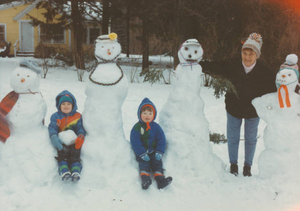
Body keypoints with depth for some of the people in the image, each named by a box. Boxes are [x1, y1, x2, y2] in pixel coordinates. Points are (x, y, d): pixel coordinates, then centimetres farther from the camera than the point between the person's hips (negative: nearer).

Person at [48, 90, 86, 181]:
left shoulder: (78, 116, 11)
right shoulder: (55, 116, 10)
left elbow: (80, 128, 2)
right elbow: (52, 128, -2)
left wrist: (81, 137, -21)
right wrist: (54, 138, -24)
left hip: (74, 142, 1)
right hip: (62, 142, 0)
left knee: (75, 156, -24)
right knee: (62, 154, -27)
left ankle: (75, 171, -34)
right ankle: (64, 170, -38)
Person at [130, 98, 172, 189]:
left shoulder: (156, 126, 4)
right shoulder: (137, 127, -6)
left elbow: (161, 140, 3)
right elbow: (135, 142, -11)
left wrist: (159, 152, -10)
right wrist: (142, 154, -19)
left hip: (154, 152, 3)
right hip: (142, 153, -2)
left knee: (157, 163, -14)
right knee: (144, 164, -21)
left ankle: (160, 179, -27)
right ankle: (145, 178, -39)